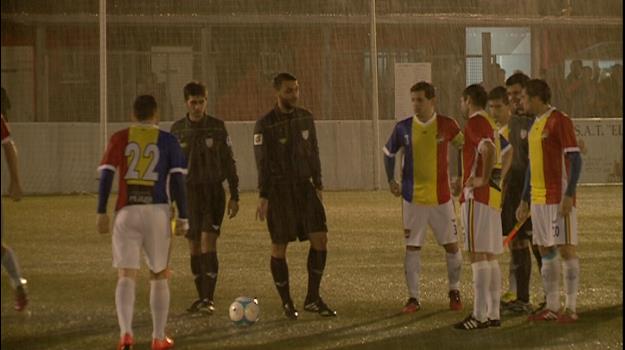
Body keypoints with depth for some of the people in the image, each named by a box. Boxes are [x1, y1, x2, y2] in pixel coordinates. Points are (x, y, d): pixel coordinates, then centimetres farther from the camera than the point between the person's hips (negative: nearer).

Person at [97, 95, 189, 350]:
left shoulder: (119, 139, 5)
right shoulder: (167, 141, 4)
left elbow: (106, 175, -2)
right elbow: (177, 180, -1)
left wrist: (101, 213, 2)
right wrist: (182, 218, 2)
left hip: (127, 213, 0)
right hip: (157, 212, 0)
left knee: (126, 276, 0)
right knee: (159, 276, 15)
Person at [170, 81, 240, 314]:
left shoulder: (217, 127, -1)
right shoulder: (178, 130, 3)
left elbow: (228, 162, 3)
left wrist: (234, 196, 0)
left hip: (213, 190, -2)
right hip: (189, 191, 2)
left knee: (208, 242, -13)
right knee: (194, 246, 4)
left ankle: (209, 299, -14)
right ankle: (201, 296, 14)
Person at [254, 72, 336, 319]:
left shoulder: (306, 118, 6)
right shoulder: (265, 124, -9)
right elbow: (262, 162, -10)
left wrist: (318, 185, 11)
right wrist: (263, 197, -13)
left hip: (304, 186, 5)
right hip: (279, 190, -5)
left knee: (320, 238, -6)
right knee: (279, 246, 0)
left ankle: (312, 299, 3)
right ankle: (287, 303, 12)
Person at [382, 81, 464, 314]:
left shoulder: (446, 125, -5)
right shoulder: (403, 128, -2)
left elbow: (465, 147, 8)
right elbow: (389, 153, 12)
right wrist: (391, 180, 6)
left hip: (441, 196, 0)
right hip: (413, 197, 0)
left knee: (451, 245, 5)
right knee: (412, 247, -1)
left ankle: (454, 292, 23)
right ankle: (413, 298, 6)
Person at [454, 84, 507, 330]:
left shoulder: (475, 122, -10)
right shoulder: (489, 124, 19)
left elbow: (488, 148, -28)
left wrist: (483, 179, -21)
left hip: (477, 196, -10)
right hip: (493, 197, 10)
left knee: (478, 255, -10)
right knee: (490, 256, 10)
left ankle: (480, 315, -12)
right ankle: (493, 313, 11)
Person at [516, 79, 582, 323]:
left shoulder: (559, 121, -11)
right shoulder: (535, 125, 16)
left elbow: (575, 159, -15)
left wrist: (569, 195, -22)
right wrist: (524, 200, 22)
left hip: (559, 199, -9)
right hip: (538, 199, 9)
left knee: (565, 248, -6)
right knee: (545, 251, 8)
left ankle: (570, 308, -5)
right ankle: (552, 307, 11)